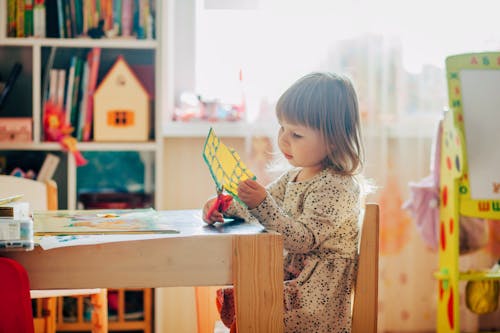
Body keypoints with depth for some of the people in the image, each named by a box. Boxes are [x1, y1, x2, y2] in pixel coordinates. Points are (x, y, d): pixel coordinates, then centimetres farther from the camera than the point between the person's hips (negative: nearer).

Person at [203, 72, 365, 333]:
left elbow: (303, 239, -27)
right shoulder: (294, 176, 9)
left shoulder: (335, 186, -19)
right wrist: (225, 205, -2)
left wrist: (262, 203, -36)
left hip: (318, 287, -9)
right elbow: (260, 209, 18)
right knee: (231, 295, -2)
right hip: (290, 273, 9)